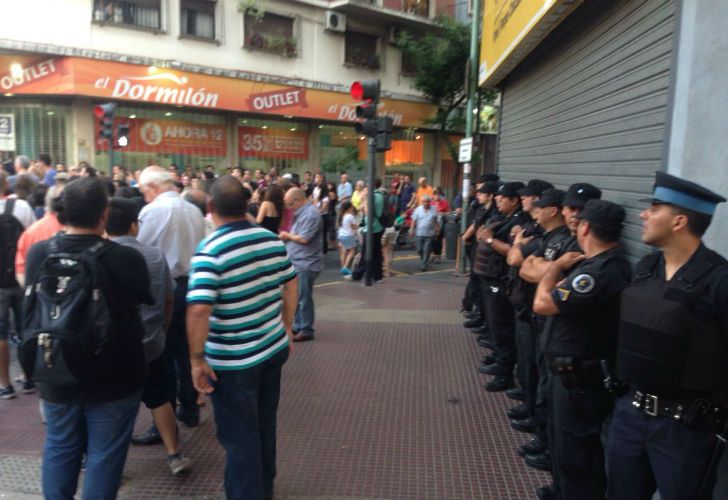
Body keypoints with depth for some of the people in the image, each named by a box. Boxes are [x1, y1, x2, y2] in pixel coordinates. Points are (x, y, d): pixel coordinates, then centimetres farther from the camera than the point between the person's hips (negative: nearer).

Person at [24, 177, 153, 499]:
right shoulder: (127, 258, -23)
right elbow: (145, 300, -2)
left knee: (59, 449, 22)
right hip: (114, 377, -3)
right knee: (104, 455, 12)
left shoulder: (37, 253, -12)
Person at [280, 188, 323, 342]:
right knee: (296, 297, 16)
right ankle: (298, 326, 26)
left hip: (306, 264, -10)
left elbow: (304, 239, -23)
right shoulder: (302, 212, 15)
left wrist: (287, 235, -7)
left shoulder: (311, 214, -17)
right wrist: (287, 237, 4)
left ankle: (307, 330, 8)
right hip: (298, 263, 10)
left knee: (304, 298, -2)